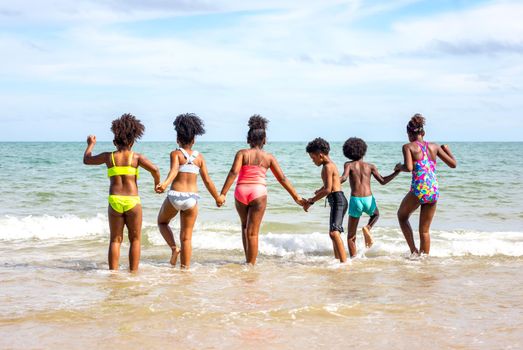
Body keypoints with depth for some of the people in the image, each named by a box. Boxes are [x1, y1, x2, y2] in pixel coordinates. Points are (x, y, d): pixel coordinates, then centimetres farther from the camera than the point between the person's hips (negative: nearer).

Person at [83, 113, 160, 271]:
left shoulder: (108, 157, 4)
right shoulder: (136, 157, -2)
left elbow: (86, 160, 20)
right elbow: (154, 169, -15)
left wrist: (91, 144, 37)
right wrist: (157, 183, 4)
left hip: (114, 201, 2)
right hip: (132, 201, -2)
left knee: (115, 240, 11)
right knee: (135, 239, 9)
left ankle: (113, 272, 8)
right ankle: (133, 272, 8)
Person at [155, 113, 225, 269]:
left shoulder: (176, 154, -3)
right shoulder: (199, 157, 6)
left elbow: (174, 170, -24)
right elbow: (207, 181, 6)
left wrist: (165, 184, -40)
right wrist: (218, 198, 18)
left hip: (175, 196, -2)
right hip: (192, 198, 2)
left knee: (162, 222, 26)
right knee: (186, 237, 10)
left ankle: (174, 247, 3)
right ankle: (185, 269, 7)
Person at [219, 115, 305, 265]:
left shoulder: (242, 153, 3)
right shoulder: (269, 157, 7)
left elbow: (233, 172, -11)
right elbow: (282, 179, 7)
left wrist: (223, 194, -15)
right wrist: (296, 197, 13)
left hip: (241, 192, 1)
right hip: (258, 193, -1)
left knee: (245, 226, 24)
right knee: (252, 232, 3)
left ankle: (248, 260, 22)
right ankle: (251, 264, 3)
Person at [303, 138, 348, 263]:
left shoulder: (327, 166, -13)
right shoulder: (330, 165, 18)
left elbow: (328, 189, -21)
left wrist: (311, 201, -15)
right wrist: (314, 196, 27)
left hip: (337, 200, -11)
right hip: (337, 201, 11)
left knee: (334, 232, -23)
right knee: (333, 233, 22)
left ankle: (344, 262, -31)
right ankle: (338, 259, 32)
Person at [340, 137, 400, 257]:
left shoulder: (349, 165, 3)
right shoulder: (370, 166, 8)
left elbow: (344, 178, -16)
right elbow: (382, 181, 7)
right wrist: (397, 172, 18)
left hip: (355, 200, -1)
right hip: (369, 200, 1)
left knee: (351, 236, 12)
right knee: (375, 215, 38)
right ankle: (367, 228, 7)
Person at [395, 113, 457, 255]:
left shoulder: (408, 147, -2)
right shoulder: (434, 146, 10)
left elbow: (409, 168, -17)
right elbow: (453, 164, 12)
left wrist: (399, 167, 5)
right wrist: (447, 149, 29)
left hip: (418, 190, -4)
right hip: (434, 191, 4)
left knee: (402, 216, 24)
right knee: (425, 230, 16)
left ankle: (413, 250, 12)